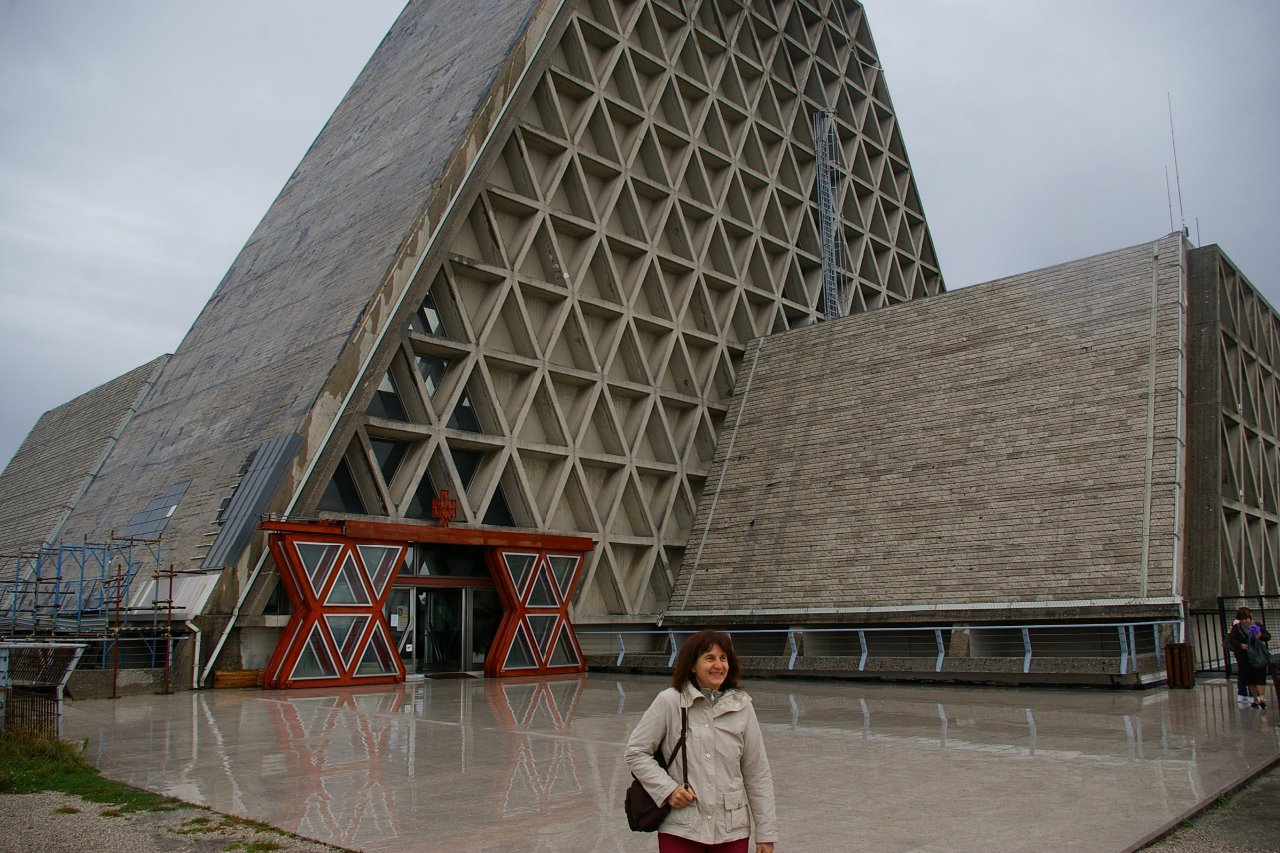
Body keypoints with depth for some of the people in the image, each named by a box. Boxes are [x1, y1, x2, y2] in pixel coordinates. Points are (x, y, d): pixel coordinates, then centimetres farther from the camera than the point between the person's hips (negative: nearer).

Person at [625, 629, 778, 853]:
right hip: (680, 831, -2)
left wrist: (766, 833, 6)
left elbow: (757, 774, 5)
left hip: (732, 832, 2)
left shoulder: (742, 706, 0)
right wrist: (667, 789, -11)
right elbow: (636, 751, -1)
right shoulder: (669, 702, -8)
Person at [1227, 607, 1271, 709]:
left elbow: (1268, 636, 7)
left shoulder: (1257, 625, 6)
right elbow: (1231, 640, -6)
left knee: (1260, 677, -10)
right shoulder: (1236, 628, 2)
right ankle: (1255, 700, 15)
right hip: (1244, 658, 0)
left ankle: (1262, 698, -15)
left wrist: (1261, 635, -16)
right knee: (1250, 680, 6)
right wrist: (1240, 645, -25)